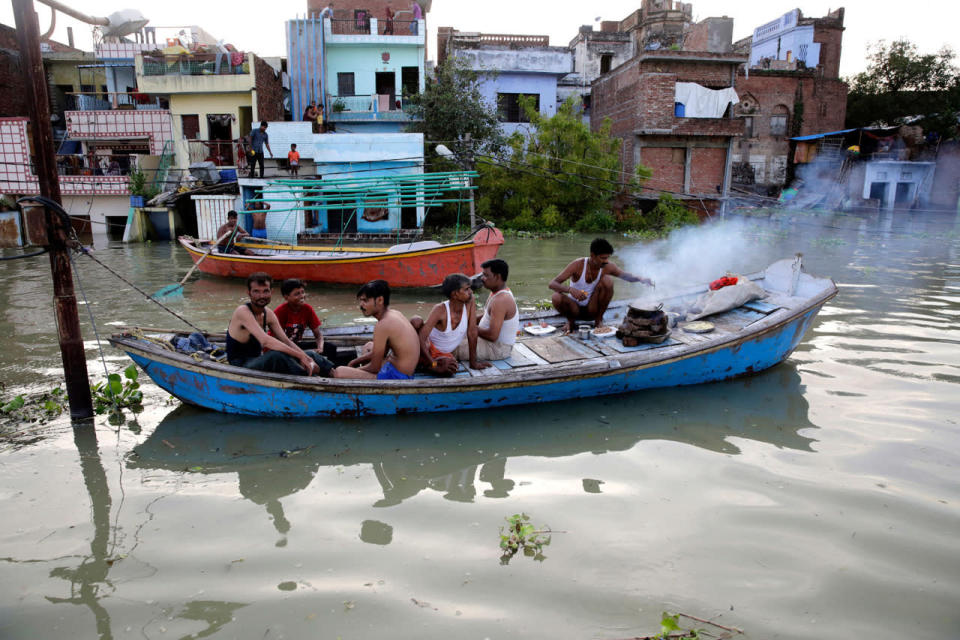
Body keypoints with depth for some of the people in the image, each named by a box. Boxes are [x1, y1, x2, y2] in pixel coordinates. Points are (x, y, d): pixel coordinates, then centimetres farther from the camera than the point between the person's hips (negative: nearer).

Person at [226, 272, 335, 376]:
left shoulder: (268, 313, 6)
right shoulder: (243, 311, -19)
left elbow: (286, 341, 3)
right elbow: (265, 341, -31)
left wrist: (307, 358, -14)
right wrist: (300, 356, -32)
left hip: (258, 360, 8)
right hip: (241, 367, -8)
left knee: (310, 355, 0)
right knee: (277, 356, -36)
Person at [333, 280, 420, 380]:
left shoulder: (383, 325, -21)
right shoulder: (395, 313, 8)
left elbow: (375, 368, -14)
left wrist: (355, 370, 4)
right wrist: (355, 361, 18)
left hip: (395, 377, -10)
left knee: (339, 372, -17)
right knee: (369, 346, 35)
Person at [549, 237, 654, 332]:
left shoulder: (607, 267, -13)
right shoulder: (578, 265, -22)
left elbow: (626, 276, 1)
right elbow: (552, 284, -27)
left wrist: (641, 279, -22)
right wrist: (570, 289, -47)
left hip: (592, 309, 2)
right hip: (575, 308, -2)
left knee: (608, 280, -21)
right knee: (556, 297, -33)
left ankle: (599, 319, -5)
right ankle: (570, 320, -1)